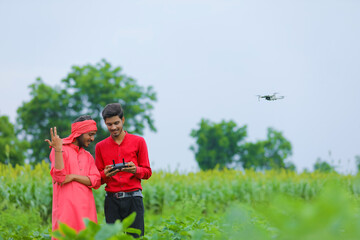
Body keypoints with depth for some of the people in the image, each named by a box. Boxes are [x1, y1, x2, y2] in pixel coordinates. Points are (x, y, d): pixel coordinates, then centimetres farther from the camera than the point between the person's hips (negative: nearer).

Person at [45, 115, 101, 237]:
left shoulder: (88, 156, 18)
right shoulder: (60, 149, 1)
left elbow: (96, 181, 5)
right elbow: (59, 177, -13)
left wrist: (73, 177, -9)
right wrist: (58, 149, -20)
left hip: (86, 208, 5)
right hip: (66, 207, -5)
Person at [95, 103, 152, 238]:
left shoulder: (138, 142, 7)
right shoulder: (100, 146, 12)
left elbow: (147, 172, 8)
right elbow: (98, 178, 14)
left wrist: (135, 170, -14)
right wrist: (105, 174, -10)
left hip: (133, 198, -1)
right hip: (111, 200, 2)